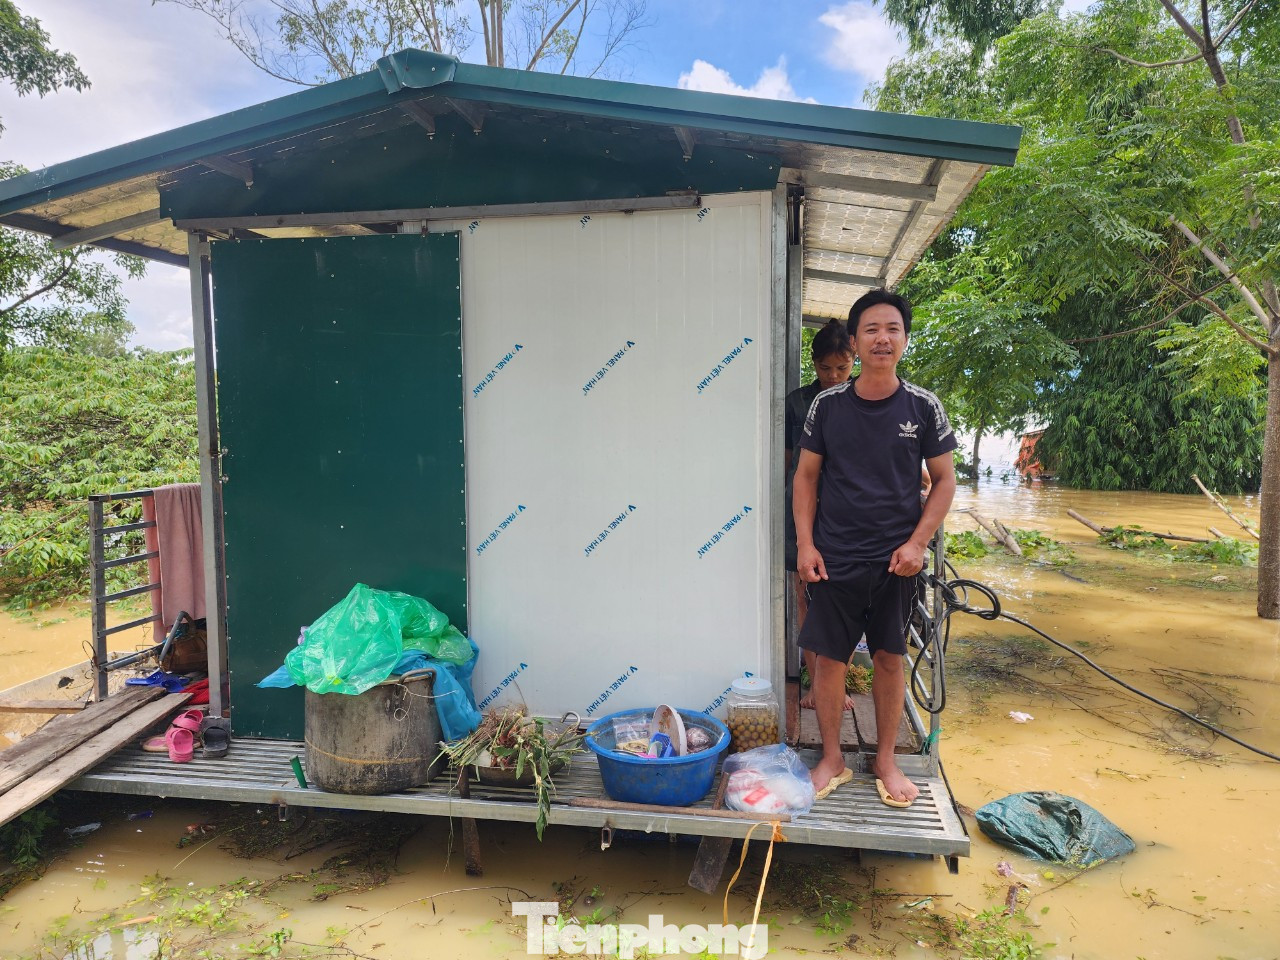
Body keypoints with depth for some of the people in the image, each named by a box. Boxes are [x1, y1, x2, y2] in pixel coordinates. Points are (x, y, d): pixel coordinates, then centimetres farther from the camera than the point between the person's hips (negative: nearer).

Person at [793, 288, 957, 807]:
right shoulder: (827, 405, -2)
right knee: (829, 659, 5)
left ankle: (886, 759, 28)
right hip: (834, 559, 0)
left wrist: (917, 542, -8)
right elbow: (806, 476, 4)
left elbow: (944, 479, 4)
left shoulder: (924, 407, -2)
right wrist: (805, 544, -4)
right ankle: (832, 759, 23)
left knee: (890, 659, 11)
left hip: (896, 560, 0)